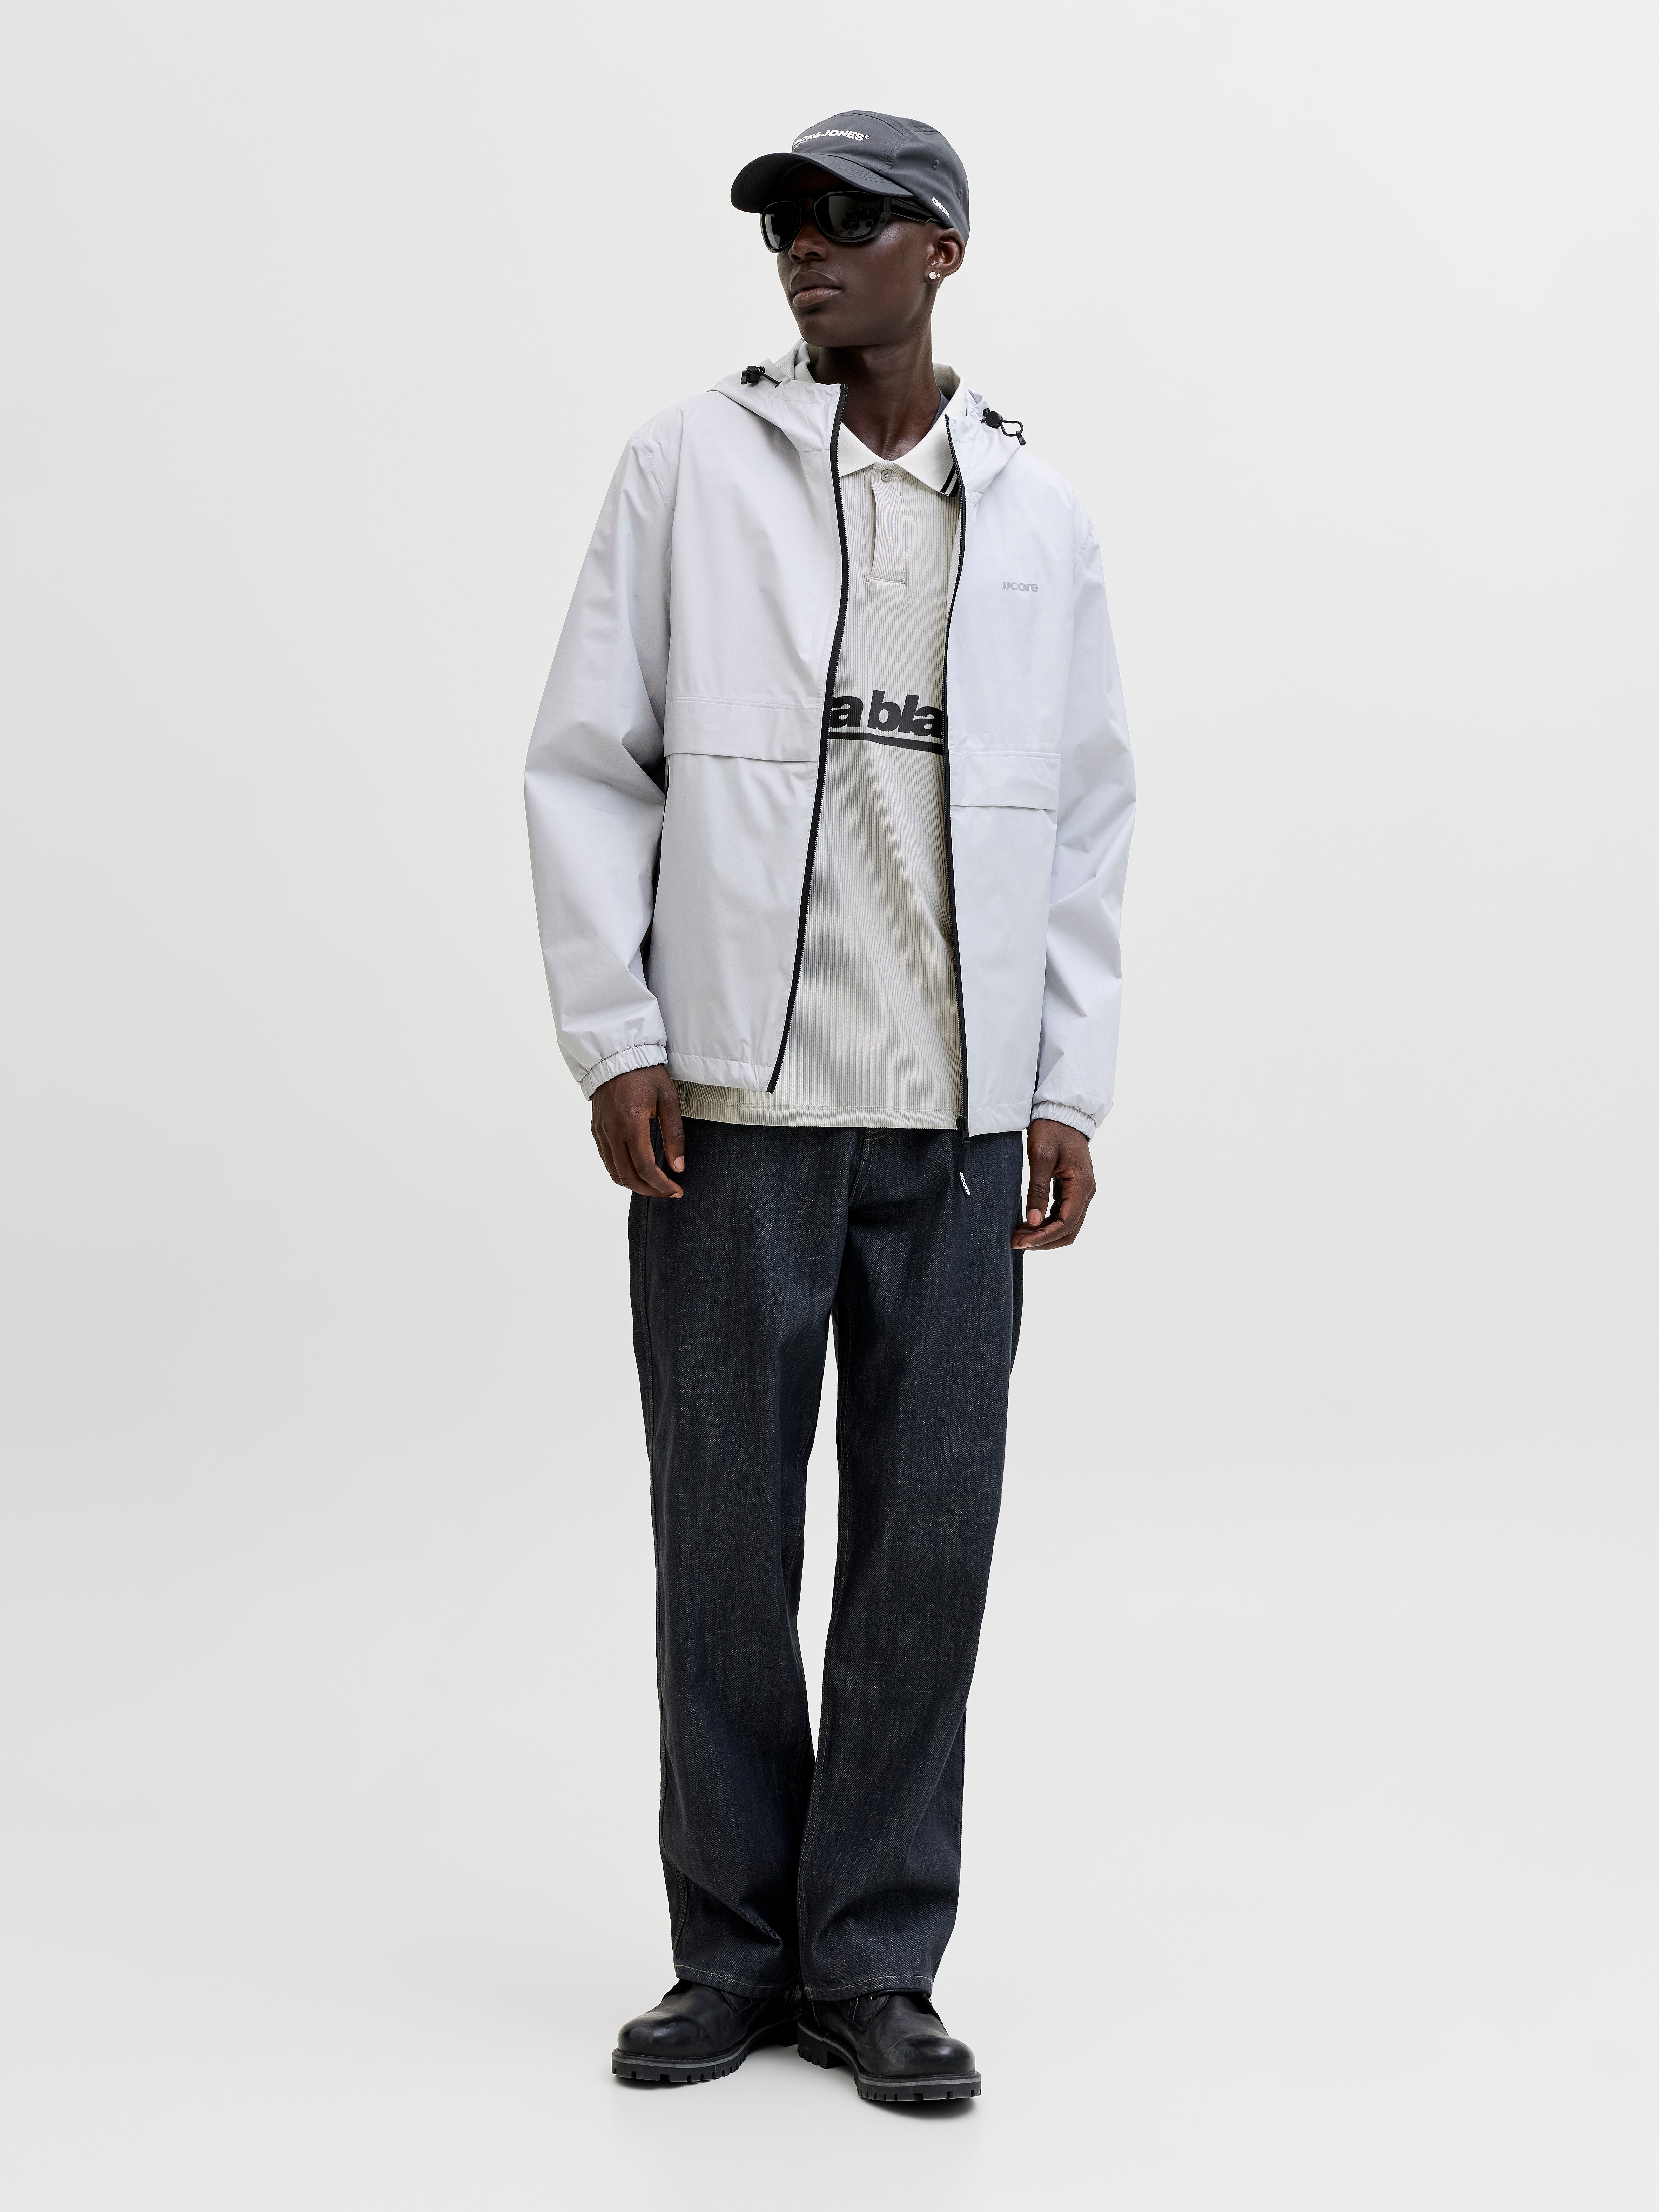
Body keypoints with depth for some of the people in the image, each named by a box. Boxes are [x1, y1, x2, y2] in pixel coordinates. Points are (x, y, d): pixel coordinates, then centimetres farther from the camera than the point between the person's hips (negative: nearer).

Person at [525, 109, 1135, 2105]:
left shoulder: (1039, 522, 10)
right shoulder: (691, 465, 4)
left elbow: (1088, 817, 12)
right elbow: (585, 761, 2)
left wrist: (1068, 1089, 5)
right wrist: (614, 1037, -5)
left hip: (958, 1124, 2)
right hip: (730, 1110, -1)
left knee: (928, 1550, 5)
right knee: (724, 1545, 5)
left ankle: (873, 1962, 18)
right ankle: (731, 1956, 20)